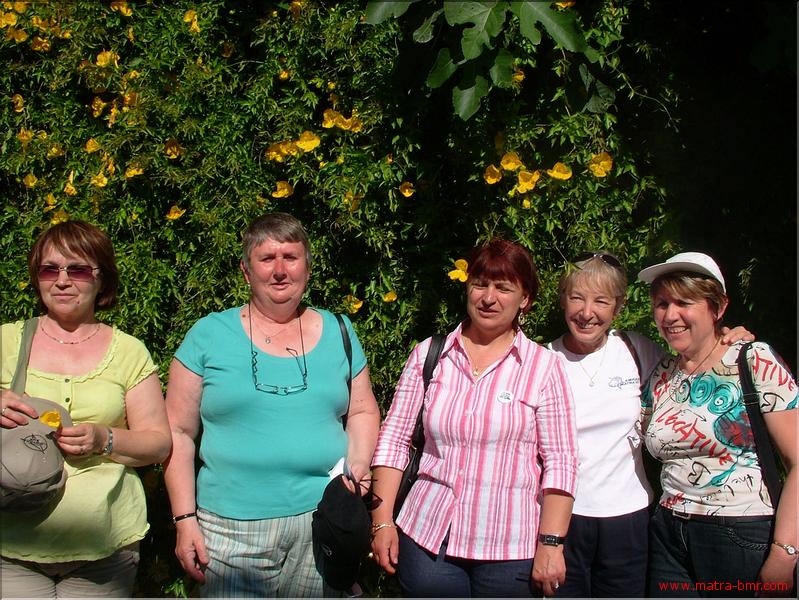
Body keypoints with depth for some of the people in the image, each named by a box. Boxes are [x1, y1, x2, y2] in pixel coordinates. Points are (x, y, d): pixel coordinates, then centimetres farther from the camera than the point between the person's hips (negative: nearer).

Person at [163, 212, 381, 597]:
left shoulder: (338, 333, 10)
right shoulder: (209, 335, 2)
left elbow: (363, 411, 17)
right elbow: (178, 432, 2)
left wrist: (358, 465, -2)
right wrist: (185, 519, -4)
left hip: (324, 523, 2)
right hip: (231, 529, -2)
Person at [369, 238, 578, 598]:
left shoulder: (543, 366, -2)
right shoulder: (428, 355, 4)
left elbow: (560, 461, -4)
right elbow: (394, 439, 5)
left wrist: (551, 542, -10)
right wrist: (382, 522, 1)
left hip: (510, 548, -1)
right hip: (427, 539, 2)